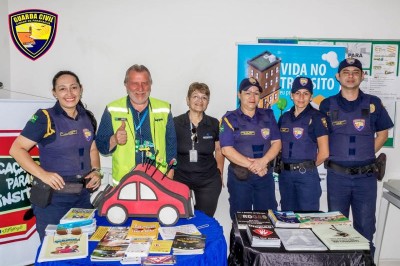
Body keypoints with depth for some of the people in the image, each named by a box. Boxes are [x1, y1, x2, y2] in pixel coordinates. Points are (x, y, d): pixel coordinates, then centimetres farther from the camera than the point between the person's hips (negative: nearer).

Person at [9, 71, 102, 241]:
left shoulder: (87, 118, 7)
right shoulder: (45, 118, -10)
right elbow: (16, 149, -13)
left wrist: (96, 171, 0)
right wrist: (42, 174, -23)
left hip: (82, 196, 5)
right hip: (52, 198, -5)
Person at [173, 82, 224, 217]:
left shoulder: (214, 124, -1)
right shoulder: (175, 123, -4)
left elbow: (219, 151, 9)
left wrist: (219, 175, 7)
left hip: (209, 182, 1)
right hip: (180, 179, 0)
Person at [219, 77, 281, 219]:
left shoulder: (268, 116, 9)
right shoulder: (230, 119, -2)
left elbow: (276, 143, 3)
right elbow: (226, 149, -10)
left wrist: (263, 161, -15)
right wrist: (251, 165, -15)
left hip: (265, 175, 3)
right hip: (239, 176, -2)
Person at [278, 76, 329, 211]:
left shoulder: (316, 117, -5)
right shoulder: (284, 118, 10)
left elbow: (324, 153, -7)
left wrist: (308, 166, 4)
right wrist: (284, 165, 4)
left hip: (307, 176, -5)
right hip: (285, 174, 5)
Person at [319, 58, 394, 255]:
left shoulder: (373, 103, 3)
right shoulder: (327, 105, 1)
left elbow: (382, 133, 13)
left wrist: (366, 154, 3)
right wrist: (331, 155, -2)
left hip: (366, 175, 1)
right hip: (337, 175, 0)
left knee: (365, 227, 9)